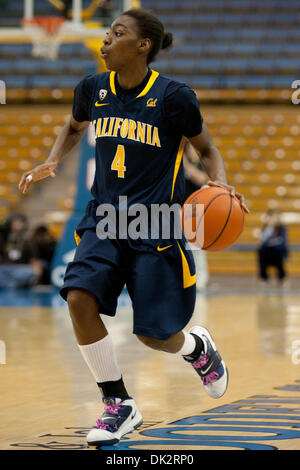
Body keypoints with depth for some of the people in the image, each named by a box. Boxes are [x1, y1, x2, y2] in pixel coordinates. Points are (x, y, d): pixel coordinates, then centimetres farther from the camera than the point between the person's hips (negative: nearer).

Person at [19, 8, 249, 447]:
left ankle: (198, 347, 38)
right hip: (104, 218, 4)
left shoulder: (173, 97, -11)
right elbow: (74, 128, 22)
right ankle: (119, 405, -5)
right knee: (79, 298, -21)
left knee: (154, 336, -1)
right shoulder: (93, 89, 1)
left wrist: (221, 182, -17)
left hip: (156, 229, -4)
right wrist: (51, 163, 5)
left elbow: (207, 150, 3)